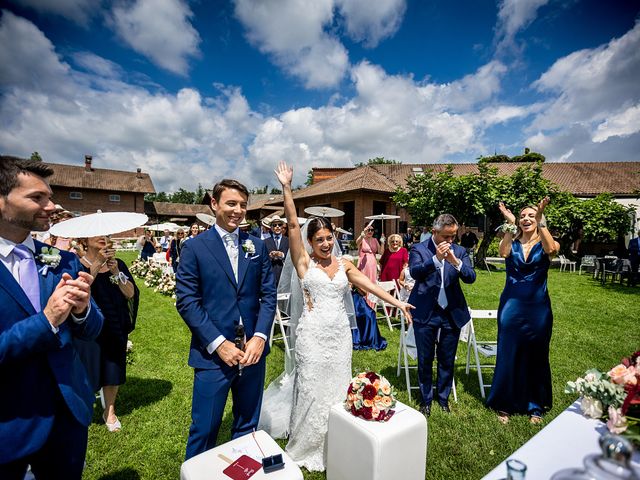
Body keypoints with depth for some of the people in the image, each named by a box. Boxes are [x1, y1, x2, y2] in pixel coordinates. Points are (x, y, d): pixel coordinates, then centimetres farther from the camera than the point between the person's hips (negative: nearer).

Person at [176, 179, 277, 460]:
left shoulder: (257, 246, 5)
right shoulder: (194, 247, -4)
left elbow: (268, 295, 3)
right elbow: (186, 301, -8)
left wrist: (260, 337, -10)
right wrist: (218, 343, -14)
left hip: (253, 350, 3)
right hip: (213, 353, -3)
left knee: (247, 426, 20)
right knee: (204, 430, 11)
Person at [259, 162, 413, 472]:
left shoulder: (344, 265, 5)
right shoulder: (303, 262, -6)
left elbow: (369, 285, 3)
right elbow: (292, 225, -14)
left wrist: (395, 302, -3)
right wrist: (286, 188, -19)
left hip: (340, 334, 4)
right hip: (313, 335, -3)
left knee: (337, 387, 15)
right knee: (313, 388, 9)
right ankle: (308, 448, 33)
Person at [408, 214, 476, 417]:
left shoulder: (460, 251, 3)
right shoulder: (419, 249, -6)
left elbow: (471, 277, -7)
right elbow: (415, 272, -21)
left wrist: (456, 262, -25)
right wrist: (436, 259, -34)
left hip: (452, 313, 3)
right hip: (426, 314, -2)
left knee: (447, 360, 16)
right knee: (425, 360, 11)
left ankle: (443, 396, 38)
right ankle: (426, 398, 32)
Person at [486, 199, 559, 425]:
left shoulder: (544, 244, 0)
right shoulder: (512, 243, 2)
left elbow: (552, 249, -24)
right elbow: (503, 252, -21)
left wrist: (541, 220, -29)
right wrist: (510, 224, -23)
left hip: (538, 308, 0)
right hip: (511, 306, 0)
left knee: (535, 356, 13)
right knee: (507, 355, 8)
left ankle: (535, 406, 32)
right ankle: (505, 404, 25)